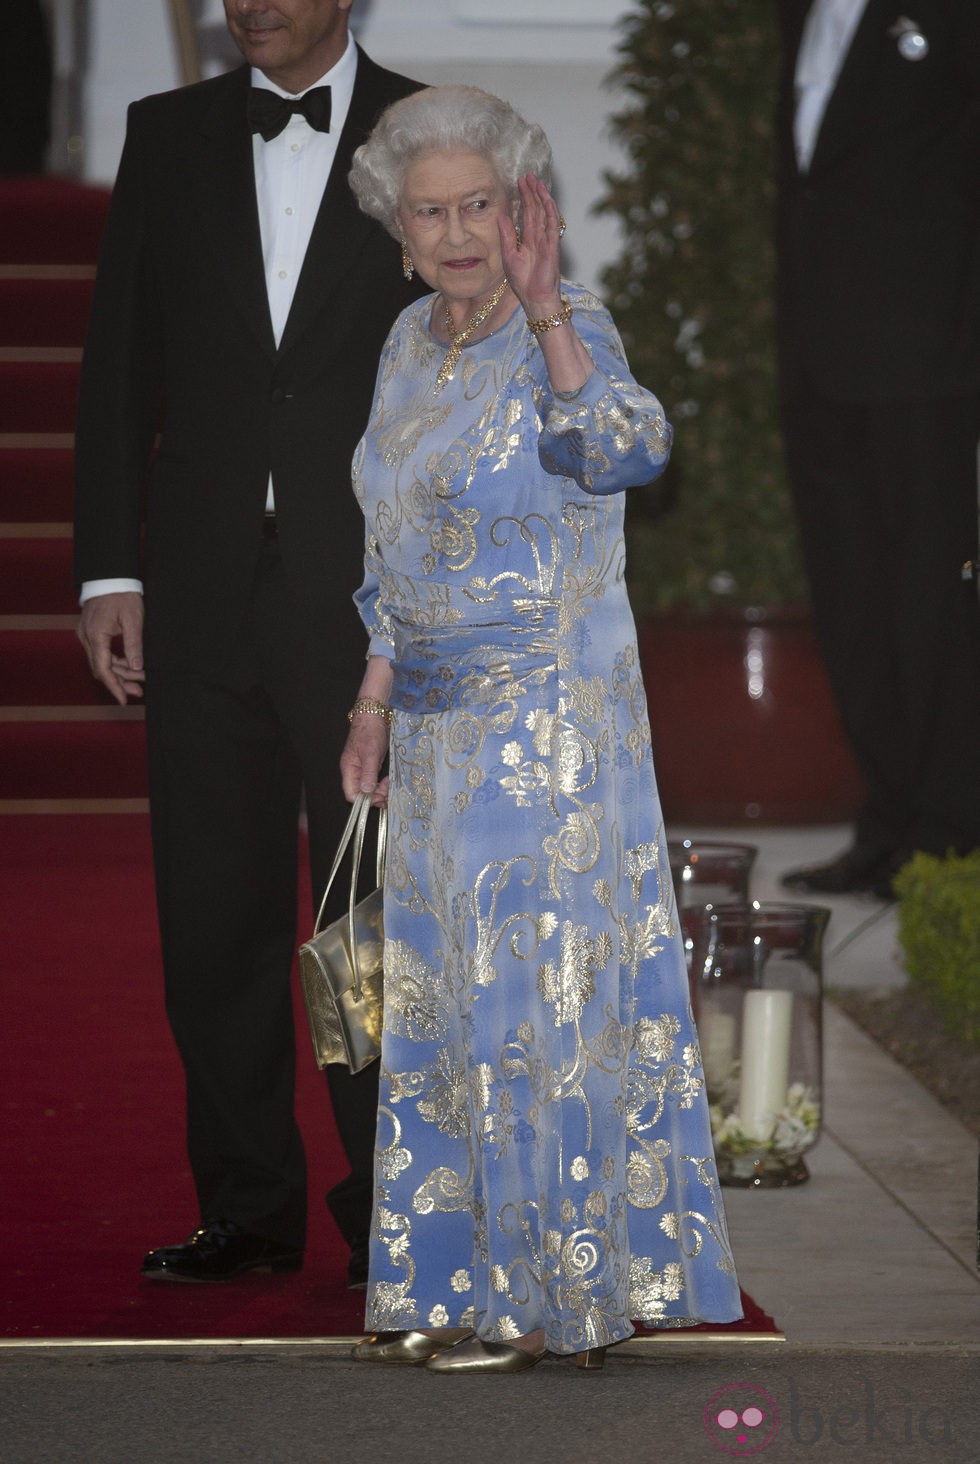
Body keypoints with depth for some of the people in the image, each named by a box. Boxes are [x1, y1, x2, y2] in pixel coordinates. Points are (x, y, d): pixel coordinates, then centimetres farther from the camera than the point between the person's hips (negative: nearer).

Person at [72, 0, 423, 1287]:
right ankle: (248, 1210, 17)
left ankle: (391, 1212, 9)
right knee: (217, 917, 7)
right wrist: (108, 569, 2)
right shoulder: (169, 135, 10)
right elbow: (119, 366, 9)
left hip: (370, 593, -3)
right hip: (205, 590, 3)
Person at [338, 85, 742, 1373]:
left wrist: (543, 305, -44)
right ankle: (463, 1281, 22)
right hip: (444, 726, 8)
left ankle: (553, 1296, 6)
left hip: (551, 717, -8)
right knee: (445, 992, 12)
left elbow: (625, 451, -37)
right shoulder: (413, 344, 10)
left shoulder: (568, 331, -14)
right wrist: (374, 703, 16)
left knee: (541, 988, -3)